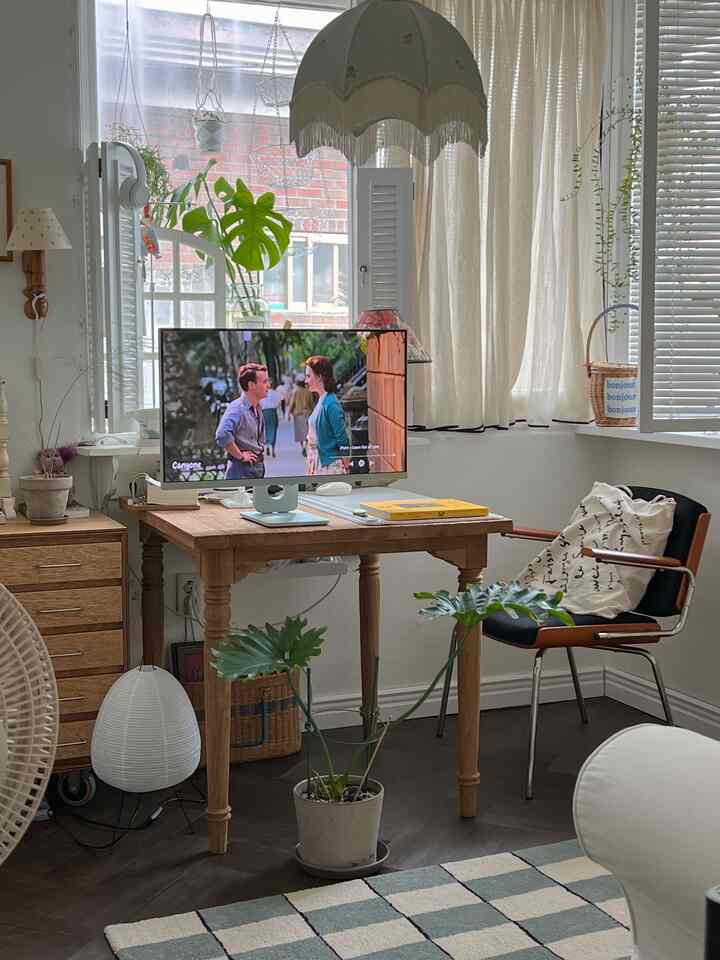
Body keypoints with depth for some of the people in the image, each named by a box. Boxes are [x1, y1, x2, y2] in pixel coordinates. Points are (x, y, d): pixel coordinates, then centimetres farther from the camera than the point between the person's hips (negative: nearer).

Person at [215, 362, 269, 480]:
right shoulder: (237, 408, -19)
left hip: (258, 467, 9)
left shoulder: (257, 408, 10)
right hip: (242, 471, -9)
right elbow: (222, 435, -35)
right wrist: (240, 455, -23)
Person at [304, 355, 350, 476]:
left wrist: (345, 468, -14)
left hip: (330, 465, -9)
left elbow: (342, 439, -16)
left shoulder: (331, 404, -17)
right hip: (318, 464, 9)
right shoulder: (320, 401, 10)